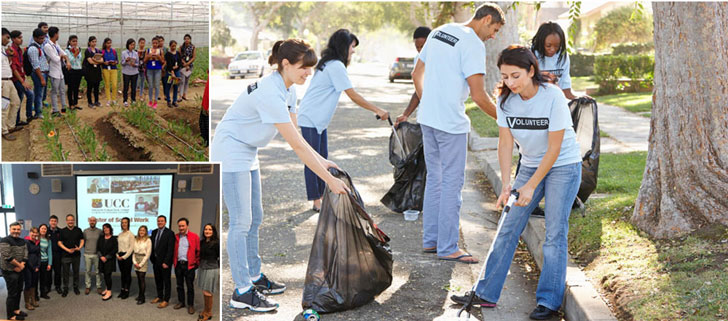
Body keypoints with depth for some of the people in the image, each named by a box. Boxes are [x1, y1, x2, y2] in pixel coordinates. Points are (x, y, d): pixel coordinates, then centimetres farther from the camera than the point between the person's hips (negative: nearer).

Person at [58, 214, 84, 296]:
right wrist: (67, 250, -13)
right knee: (66, 272, 2)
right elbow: (59, 243, -1)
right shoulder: (62, 231, 1)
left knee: (76, 272, 8)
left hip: (76, 255, 1)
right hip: (66, 255, -1)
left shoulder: (78, 230, 5)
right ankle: (65, 289, 10)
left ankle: (76, 287, 21)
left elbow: (82, 240, 8)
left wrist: (79, 248, -11)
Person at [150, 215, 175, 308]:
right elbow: (152, 246, 15)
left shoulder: (169, 233, -11)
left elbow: (170, 249, -14)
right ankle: (159, 297, 29)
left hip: (165, 262, -7)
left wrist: (166, 262, -17)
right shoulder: (154, 232, 9)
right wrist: (152, 259, 9)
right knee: (158, 280, 16)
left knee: (166, 281, 2)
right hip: (156, 261, 7)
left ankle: (166, 300, 7)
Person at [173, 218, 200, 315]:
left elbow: (198, 251, -1)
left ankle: (190, 305, 7)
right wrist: (174, 262, 7)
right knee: (179, 285, 12)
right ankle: (181, 302, 24)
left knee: (190, 286, 0)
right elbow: (174, 251, 14)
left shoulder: (194, 237, -3)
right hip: (178, 265, 4)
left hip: (189, 265, -4)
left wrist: (197, 263, -2)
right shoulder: (176, 237, 8)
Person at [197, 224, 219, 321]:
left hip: (211, 269, -6)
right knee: (204, 292, 13)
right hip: (202, 268, 6)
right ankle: (206, 311, 27)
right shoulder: (202, 242, 6)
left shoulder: (216, 243, -13)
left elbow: (220, 257, -10)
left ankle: (208, 313, 15)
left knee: (207, 292, 0)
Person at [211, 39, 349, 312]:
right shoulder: (270, 94, -29)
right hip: (231, 152, -10)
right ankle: (242, 292, -3)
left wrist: (321, 160, -3)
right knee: (241, 222, -8)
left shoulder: (287, 89, 1)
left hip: (248, 152, 10)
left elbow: (295, 136, 7)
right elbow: (297, 145, -29)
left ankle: (254, 276, 25)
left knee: (254, 218, 14)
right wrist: (329, 179, -26)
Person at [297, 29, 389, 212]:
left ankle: (322, 197, 18)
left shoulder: (329, 64, 14)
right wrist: (377, 110, -14)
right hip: (311, 119, -10)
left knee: (322, 159, 12)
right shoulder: (336, 66, -17)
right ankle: (316, 202, -3)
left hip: (319, 119, 10)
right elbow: (353, 96, -18)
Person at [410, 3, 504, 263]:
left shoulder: (438, 32, 13)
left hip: (427, 118, 8)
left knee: (434, 178, 16)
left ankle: (430, 240, 23)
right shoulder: (473, 44, -13)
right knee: (452, 183, -2)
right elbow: (478, 96, -16)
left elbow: (417, 74, 19)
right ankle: (447, 248, 3)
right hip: (451, 124, -8)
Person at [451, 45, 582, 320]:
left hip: (564, 166, -5)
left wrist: (531, 186, -21)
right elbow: (505, 143, -7)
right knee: (508, 228, 2)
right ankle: (486, 293, 7)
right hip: (531, 165, 5)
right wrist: (506, 183, -18)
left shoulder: (553, 96, -23)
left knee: (555, 233, -8)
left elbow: (554, 148, -21)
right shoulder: (506, 100, -9)